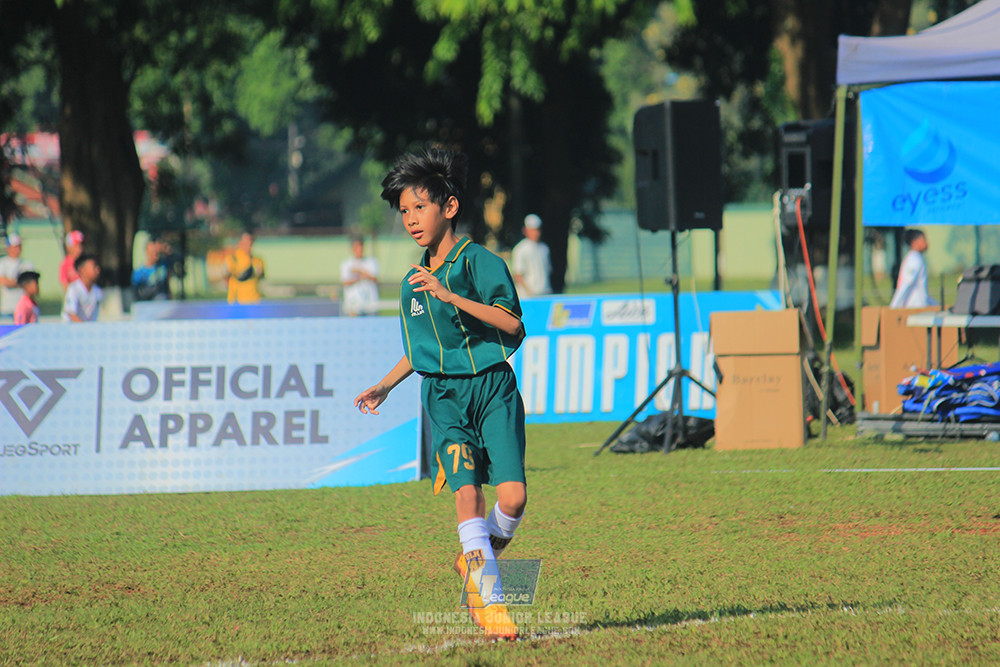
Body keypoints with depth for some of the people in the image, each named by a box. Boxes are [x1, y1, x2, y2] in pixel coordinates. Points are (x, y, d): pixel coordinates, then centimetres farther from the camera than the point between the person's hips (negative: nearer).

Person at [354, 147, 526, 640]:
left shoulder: (480, 262, -4)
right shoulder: (413, 283, 14)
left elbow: (512, 324, -18)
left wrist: (451, 296, -25)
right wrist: (385, 386, 21)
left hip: (492, 385, -3)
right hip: (443, 393, 3)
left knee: (513, 498, -13)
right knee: (466, 490, -16)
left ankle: (476, 562, 16)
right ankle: (490, 601, -15)